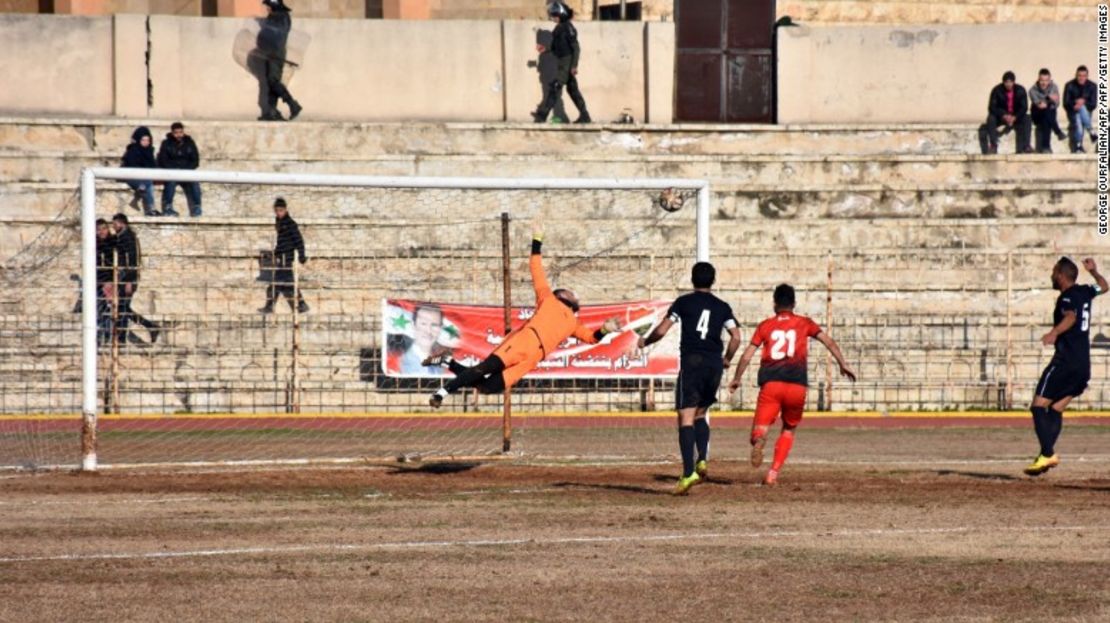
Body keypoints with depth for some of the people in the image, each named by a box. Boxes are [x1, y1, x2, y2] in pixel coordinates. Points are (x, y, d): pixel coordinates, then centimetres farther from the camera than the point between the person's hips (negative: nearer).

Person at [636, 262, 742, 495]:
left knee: (686, 417, -7)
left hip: (691, 363, -4)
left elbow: (661, 330, -1)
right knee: (701, 414, 21)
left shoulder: (684, 302, 4)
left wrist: (645, 342, 18)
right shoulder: (722, 307, 12)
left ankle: (689, 471, -20)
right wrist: (726, 360, 20)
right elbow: (736, 337, 4)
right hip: (714, 363, 4)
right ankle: (702, 460, 0)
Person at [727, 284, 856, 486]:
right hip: (797, 385, 1)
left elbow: (747, 355, 10)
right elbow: (829, 342, 4)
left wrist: (737, 379, 21)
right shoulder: (804, 323, 15)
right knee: (789, 429, 22)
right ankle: (773, 473, 12)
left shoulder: (765, 325, 14)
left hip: (770, 384, -1)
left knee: (761, 427, -5)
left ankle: (759, 438, -43)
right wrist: (843, 364, 4)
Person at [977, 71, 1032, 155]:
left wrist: (1014, 117, -28)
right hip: (1001, 116, -1)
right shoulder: (997, 90, -14)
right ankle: (993, 146, -30)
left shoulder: (1020, 90, -9)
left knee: (1026, 119, -27)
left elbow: (1024, 107, -10)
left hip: (1016, 117, 1)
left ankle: (1025, 146, -29)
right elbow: (992, 107, -17)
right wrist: (1004, 116, -32)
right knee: (991, 119, -31)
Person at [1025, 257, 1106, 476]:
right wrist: (1093, 271, 52)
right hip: (1084, 365, 9)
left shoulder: (1067, 298, -10)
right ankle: (1048, 454, 1)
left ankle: (1048, 454, -22)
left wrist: (1054, 333, -48)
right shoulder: (1084, 292, 14)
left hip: (1065, 362, -9)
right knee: (1056, 409, 12)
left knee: (1039, 406, -10)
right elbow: (1103, 286, 36)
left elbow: (1070, 317, -33)